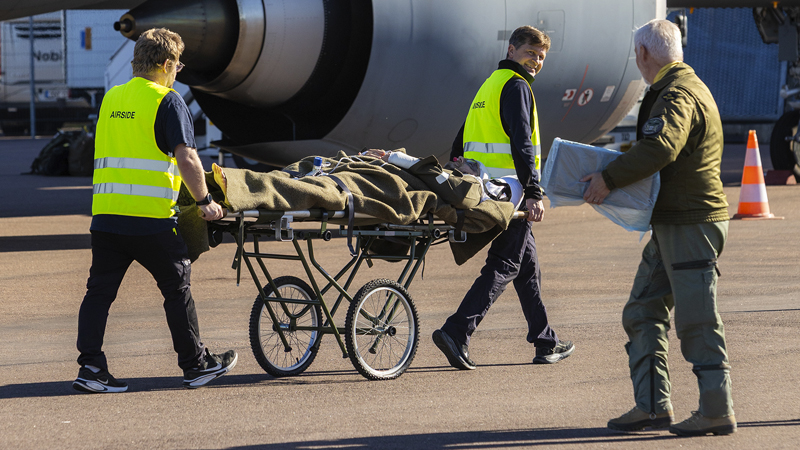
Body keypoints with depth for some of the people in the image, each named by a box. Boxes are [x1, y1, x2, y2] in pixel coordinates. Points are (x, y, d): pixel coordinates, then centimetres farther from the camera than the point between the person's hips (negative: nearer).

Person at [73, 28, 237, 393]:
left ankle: (91, 367, -2)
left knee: (100, 291, 6)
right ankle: (196, 365, 16)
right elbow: (187, 159, -13)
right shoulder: (167, 102, -5)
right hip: (150, 218, -5)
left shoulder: (111, 99, 15)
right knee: (177, 288, 7)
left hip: (105, 212, 5)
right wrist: (205, 201, -2)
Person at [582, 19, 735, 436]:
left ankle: (717, 412, 0)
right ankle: (652, 406, 13)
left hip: (692, 225, -11)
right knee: (642, 312, 11)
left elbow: (659, 149, -33)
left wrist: (609, 178, -26)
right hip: (670, 224, 11)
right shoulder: (682, 86, 18)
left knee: (696, 321, -6)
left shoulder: (678, 95, -17)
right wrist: (625, 160, 14)